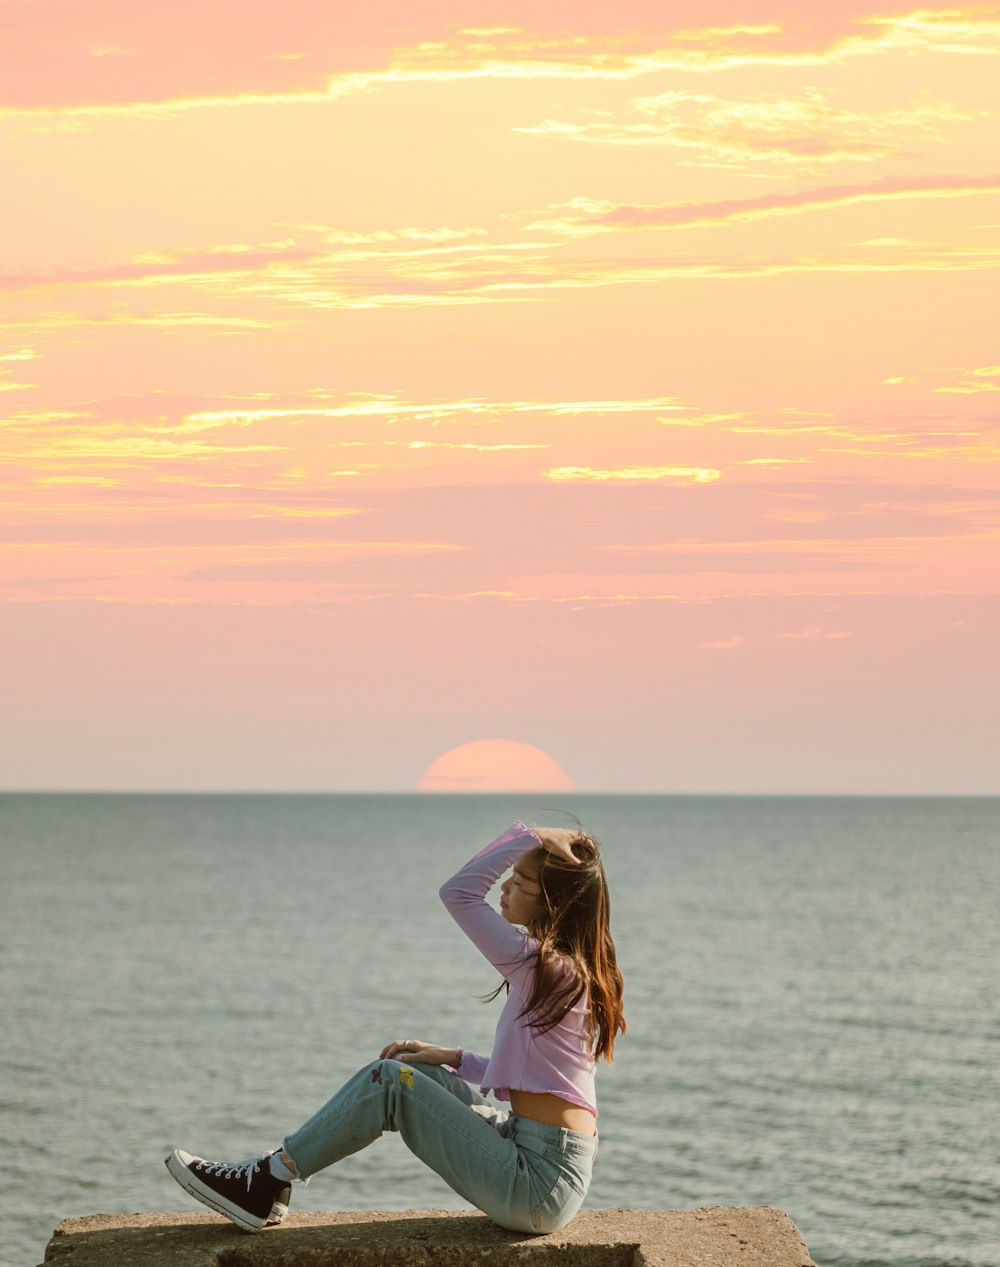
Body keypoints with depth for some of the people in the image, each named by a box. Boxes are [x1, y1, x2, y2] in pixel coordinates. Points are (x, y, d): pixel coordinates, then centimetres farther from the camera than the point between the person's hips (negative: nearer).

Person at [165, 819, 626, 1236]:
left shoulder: (540, 965, -17)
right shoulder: (577, 970, 12)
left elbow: (458, 892, -20)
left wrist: (529, 836, -16)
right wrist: (453, 1059, 11)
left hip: (538, 1189, -9)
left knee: (389, 1080, -6)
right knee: (410, 1072, 12)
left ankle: (269, 1180, 2)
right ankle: (273, 1178, 12)